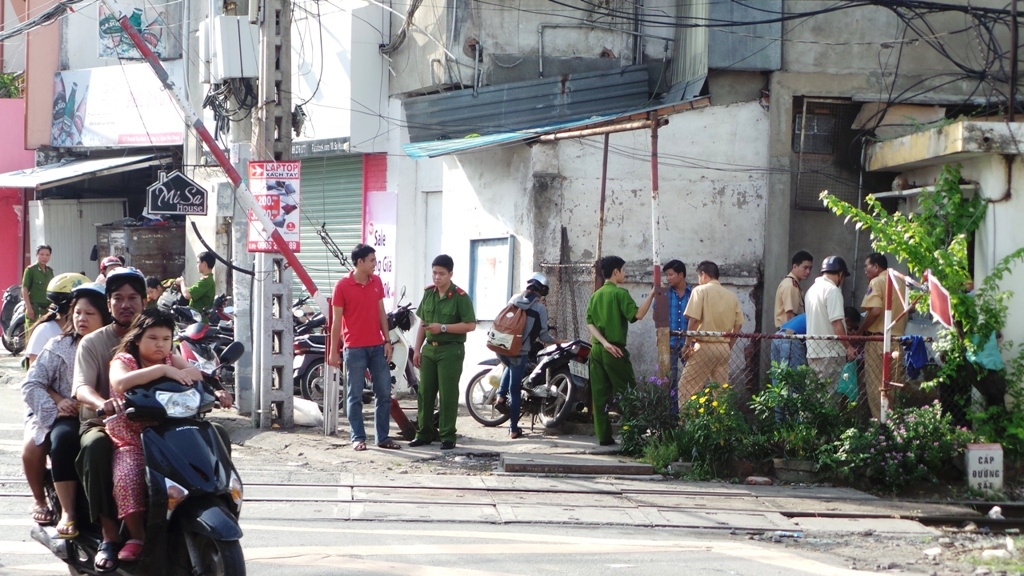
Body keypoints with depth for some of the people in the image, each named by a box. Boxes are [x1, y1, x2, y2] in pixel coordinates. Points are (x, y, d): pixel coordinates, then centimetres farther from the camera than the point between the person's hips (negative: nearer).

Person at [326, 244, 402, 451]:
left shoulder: (377, 282, 8)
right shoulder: (342, 286, -7)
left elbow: (381, 313, 13)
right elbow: (336, 320, -5)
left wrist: (387, 340, 7)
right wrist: (333, 351, -7)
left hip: (377, 346, 5)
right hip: (355, 348, -5)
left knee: (384, 393, 5)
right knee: (355, 395, 1)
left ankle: (382, 437, 13)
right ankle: (358, 438, 8)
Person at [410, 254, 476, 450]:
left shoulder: (460, 297, -10)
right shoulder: (428, 294, 9)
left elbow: (470, 325, -13)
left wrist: (443, 328, -18)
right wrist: (417, 350, 10)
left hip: (450, 350, -6)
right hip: (429, 348, 6)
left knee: (448, 394, -3)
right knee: (425, 392, 8)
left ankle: (448, 436, 3)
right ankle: (425, 432, 17)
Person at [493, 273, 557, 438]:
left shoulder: (514, 299, 7)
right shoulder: (540, 308, -6)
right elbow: (543, 335, -6)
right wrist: (555, 341, 14)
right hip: (519, 351, -4)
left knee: (510, 367, 37)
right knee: (515, 390, 5)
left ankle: (501, 397, 18)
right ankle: (513, 429, 9)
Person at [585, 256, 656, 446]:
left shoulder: (596, 295, 13)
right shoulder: (619, 293, -8)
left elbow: (589, 323, 5)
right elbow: (637, 314, -18)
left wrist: (604, 342, -5)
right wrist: (652, 294, -11)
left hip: (597, 349, 7)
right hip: (616, 350, -7)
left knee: (600, 394, 5)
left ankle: (603, 436, 4)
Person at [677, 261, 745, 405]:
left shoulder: (701, 290, -6)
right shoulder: (731, 295, 11)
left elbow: (694, 320, -13)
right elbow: (738, 325, 10)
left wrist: (687, 344, -5)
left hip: (705, 346, -6)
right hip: (724, 348, 6)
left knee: (687, 386, -1)